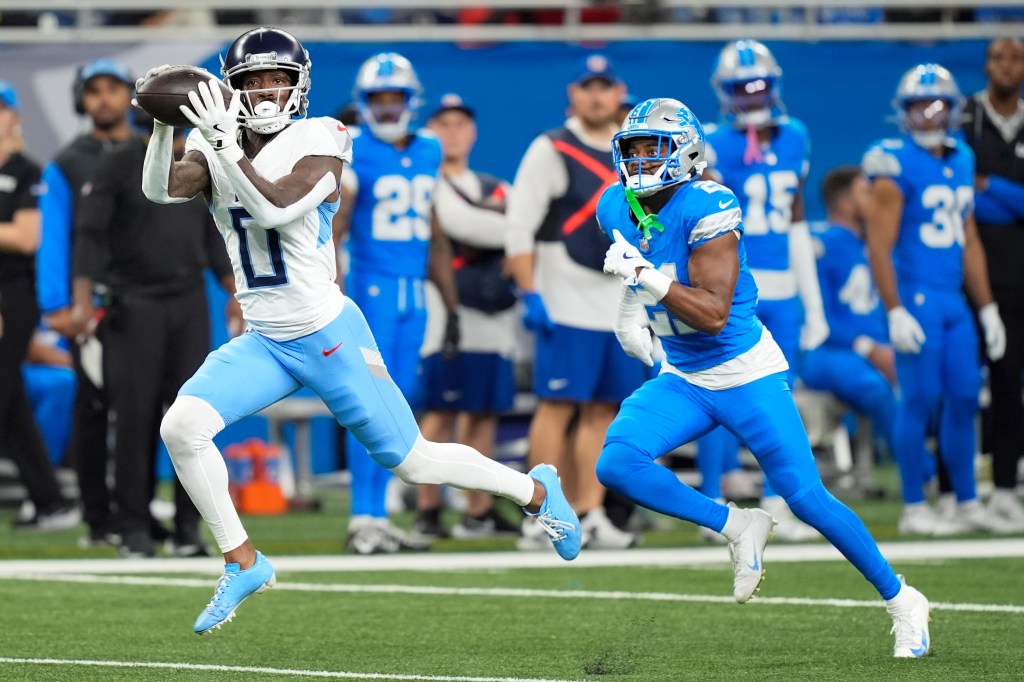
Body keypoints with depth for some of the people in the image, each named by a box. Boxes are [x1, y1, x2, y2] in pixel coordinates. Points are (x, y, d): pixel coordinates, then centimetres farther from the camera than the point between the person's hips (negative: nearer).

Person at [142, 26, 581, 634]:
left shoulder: (317, 143, -13)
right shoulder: (214, 147, 0)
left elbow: (277, 207, -29)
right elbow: (160, 190, -17)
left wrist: (227, 150, -35)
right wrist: (163, 125, -31)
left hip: (331, 338, -4)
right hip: (263, 343, 4)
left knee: (413, 461, 5)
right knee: (181, 426, -18)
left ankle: (536, 490, 32)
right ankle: (244, 563, -2)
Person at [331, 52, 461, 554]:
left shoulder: (427, 154, 12)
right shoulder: (353, 154, -6)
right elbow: (331, 235, -10)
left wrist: (451, 306, 18)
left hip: (414, 294, 6)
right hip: (371, 288, -6)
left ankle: (377, 517, 11)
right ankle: (363, 518, -8)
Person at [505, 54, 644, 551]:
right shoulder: (551, 150, -5)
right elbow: (520, 226, -9)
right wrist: (529, 295, -16)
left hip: (620, 302, 6)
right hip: (567, 303, -6)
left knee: (603, 408, 5)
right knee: (558, 405, -8)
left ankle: (590, 513, 9)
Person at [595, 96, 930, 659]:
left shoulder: (706, 209, -23)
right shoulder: (617, 207, -2)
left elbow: (713, 313, -28)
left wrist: (648, 277, -36)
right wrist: (628, 309, 16)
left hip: (745, 376, -6)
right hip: (681, 380, 6)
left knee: (806, 499, -6)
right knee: (616, 465, -18)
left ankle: (901, 601, 12)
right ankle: (738, 528, -1)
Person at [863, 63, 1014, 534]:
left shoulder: (961, 161, 13)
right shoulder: (896, 167, -9)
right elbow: (879, 247, -12)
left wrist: (987, 309, 18)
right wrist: (895, 312, -17)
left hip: (954, 300, 7)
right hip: (915, 297, -7)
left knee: (964, 398, 6)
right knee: (921, 399, -6)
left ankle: (967, 502, 15)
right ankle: (914, 506, 1)